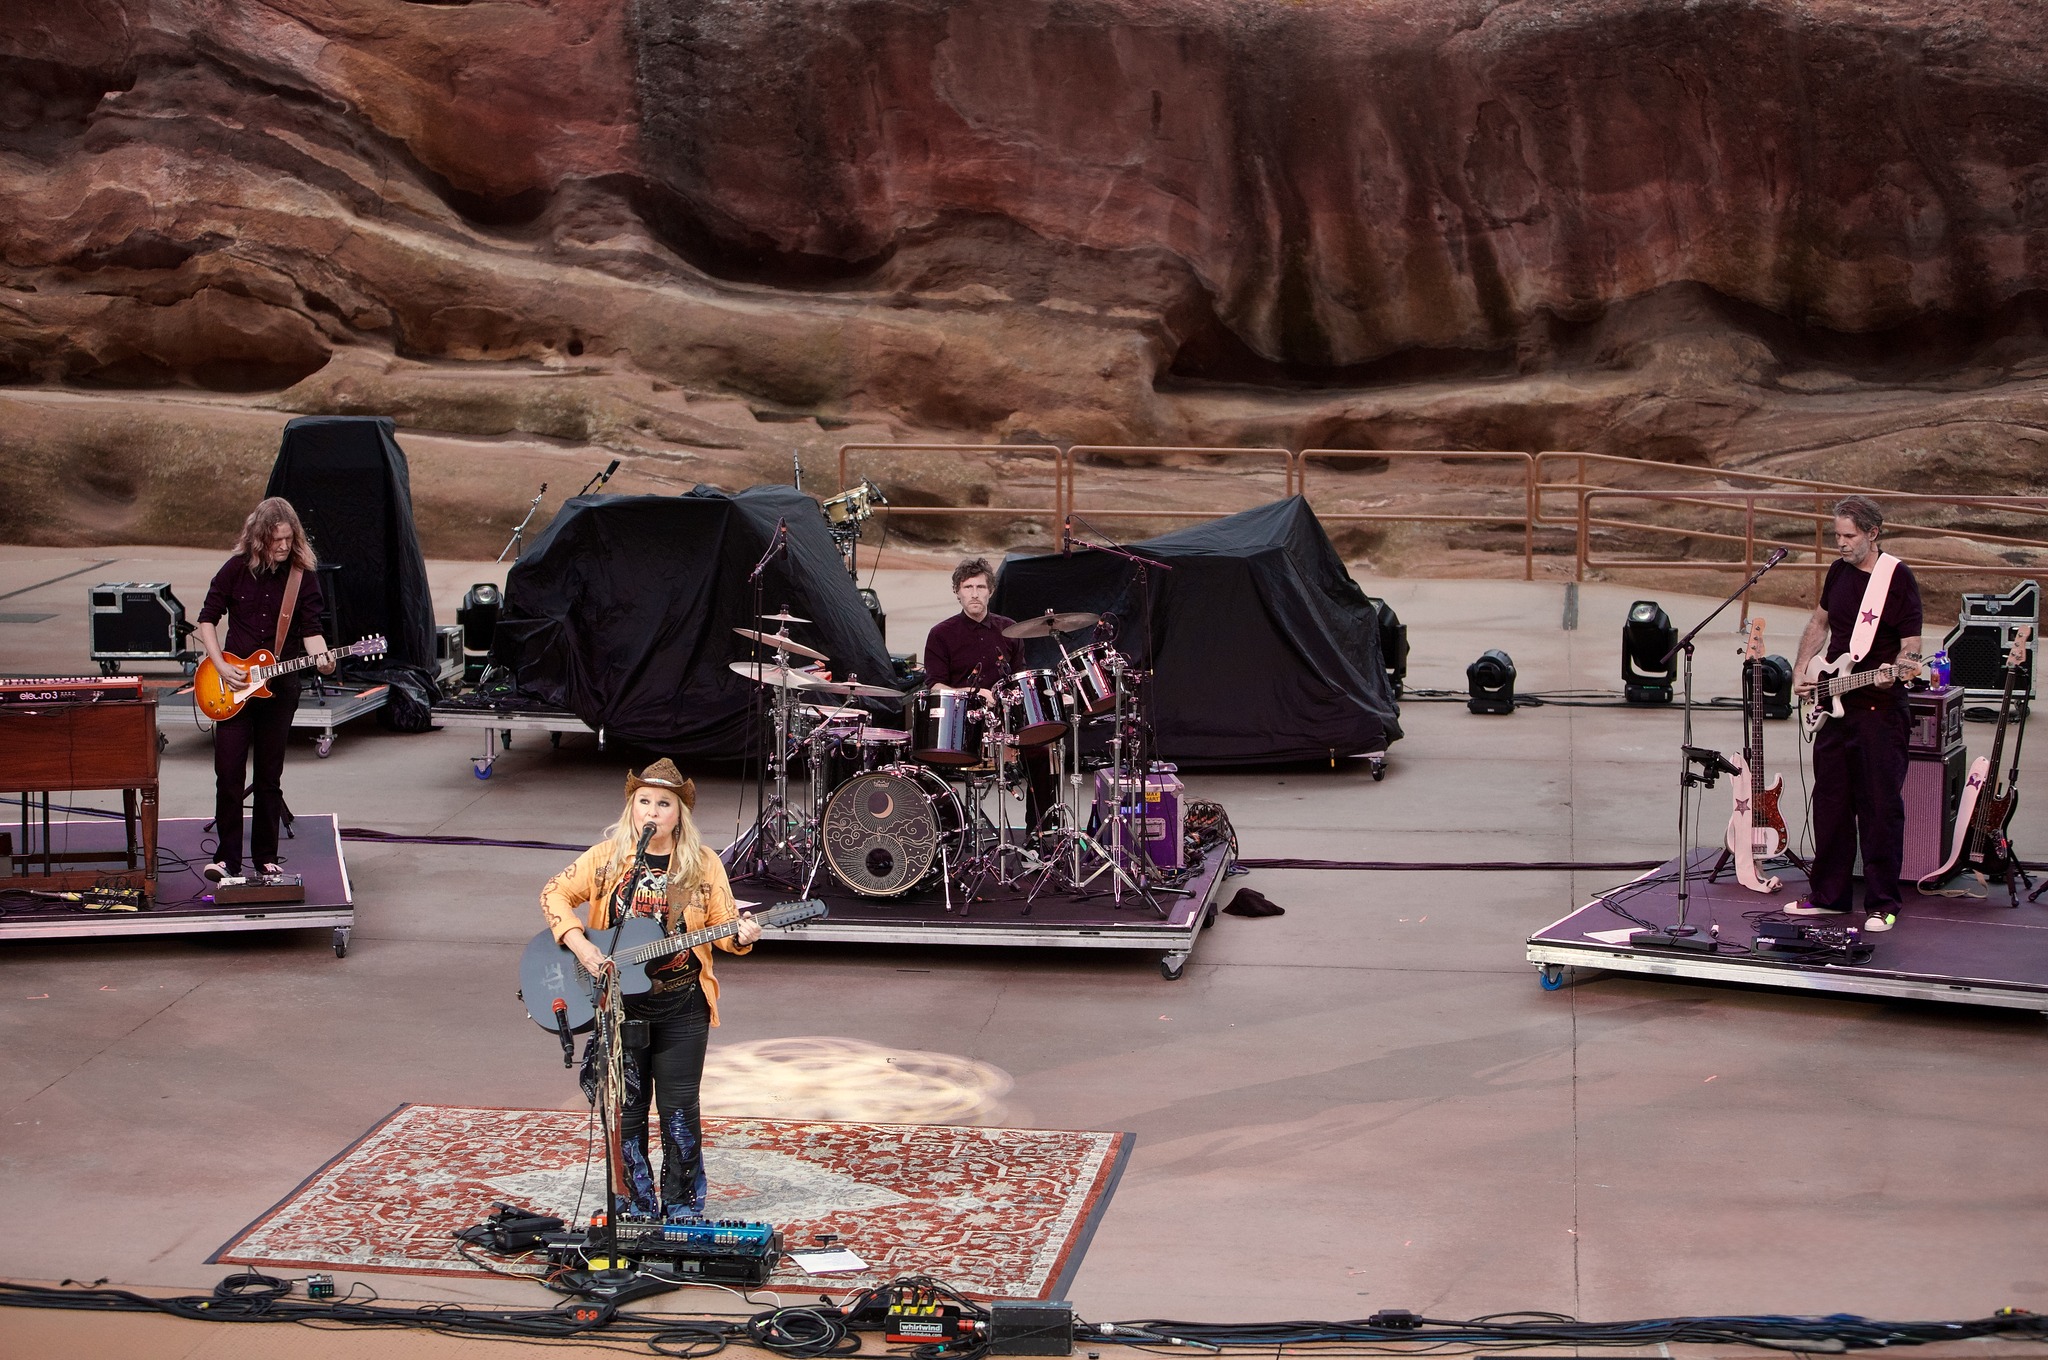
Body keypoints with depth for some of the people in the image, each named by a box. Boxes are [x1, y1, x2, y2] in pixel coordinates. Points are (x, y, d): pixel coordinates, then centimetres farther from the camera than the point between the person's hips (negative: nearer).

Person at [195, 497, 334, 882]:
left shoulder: (302, 576, -2)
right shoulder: (236, 569, -3)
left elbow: (310, 630, -3)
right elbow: (207, 620, 3)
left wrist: (322, 657, -24)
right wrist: (221, 666, -8)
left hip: (279, 686, 0)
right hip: (233, 688, 0)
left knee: (270, 776, 7)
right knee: (228, 773, -4)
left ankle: (265, 857, 16)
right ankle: (227, 858, 3)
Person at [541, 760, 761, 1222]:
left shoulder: (703, 863, -1)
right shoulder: (608, 855, 1)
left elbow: (724, 924, 0)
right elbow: (555, 893, 1)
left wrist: (741, 935, -23)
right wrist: (579, 944, -13)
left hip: (682, 1007, -1)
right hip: (619, 1003, 1)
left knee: (679, 1110, 2)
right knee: (626, 1109, 8)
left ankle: (682, 1209, 14)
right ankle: (634, 1208, 20)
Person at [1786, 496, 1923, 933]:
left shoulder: (1898, 577, -10)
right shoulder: (1839, 571, 10)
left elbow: (1911, 643, -12)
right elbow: (1820, 622, 24)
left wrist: (1893, 672, -31)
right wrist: (1801, 671, 13)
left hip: (1880, 708, -7)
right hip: (1833, 705, 7)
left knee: (1880, 807, -4)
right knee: (1830, 802, 12)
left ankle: (1882, 905, 2)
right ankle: (1829, 894, 23)